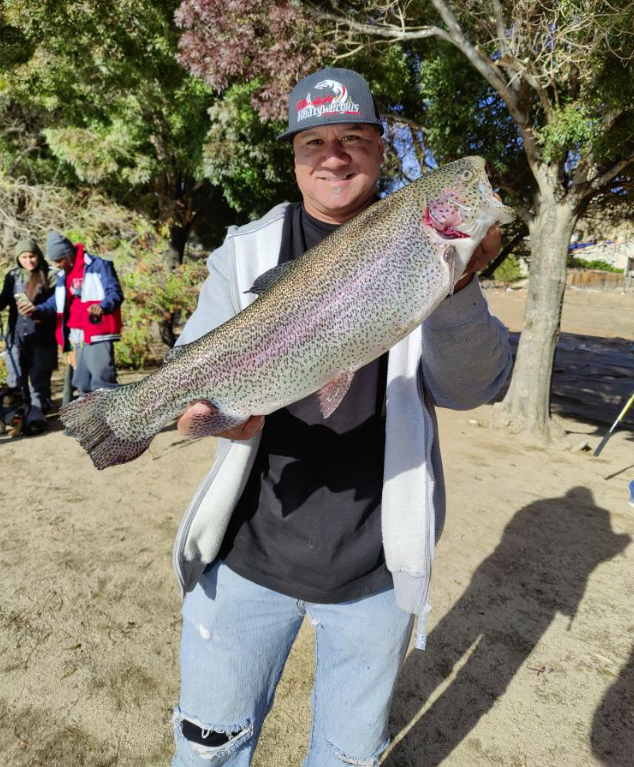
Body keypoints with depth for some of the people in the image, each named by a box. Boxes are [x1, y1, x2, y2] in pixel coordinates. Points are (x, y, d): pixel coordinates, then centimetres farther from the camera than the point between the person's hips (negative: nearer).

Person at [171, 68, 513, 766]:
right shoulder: (246, 250, 0)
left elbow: (468, 387, -13)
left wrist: (455, 284, -31)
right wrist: (212, 401, -28)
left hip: (374, 567, 1)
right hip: (247, 552, 0)